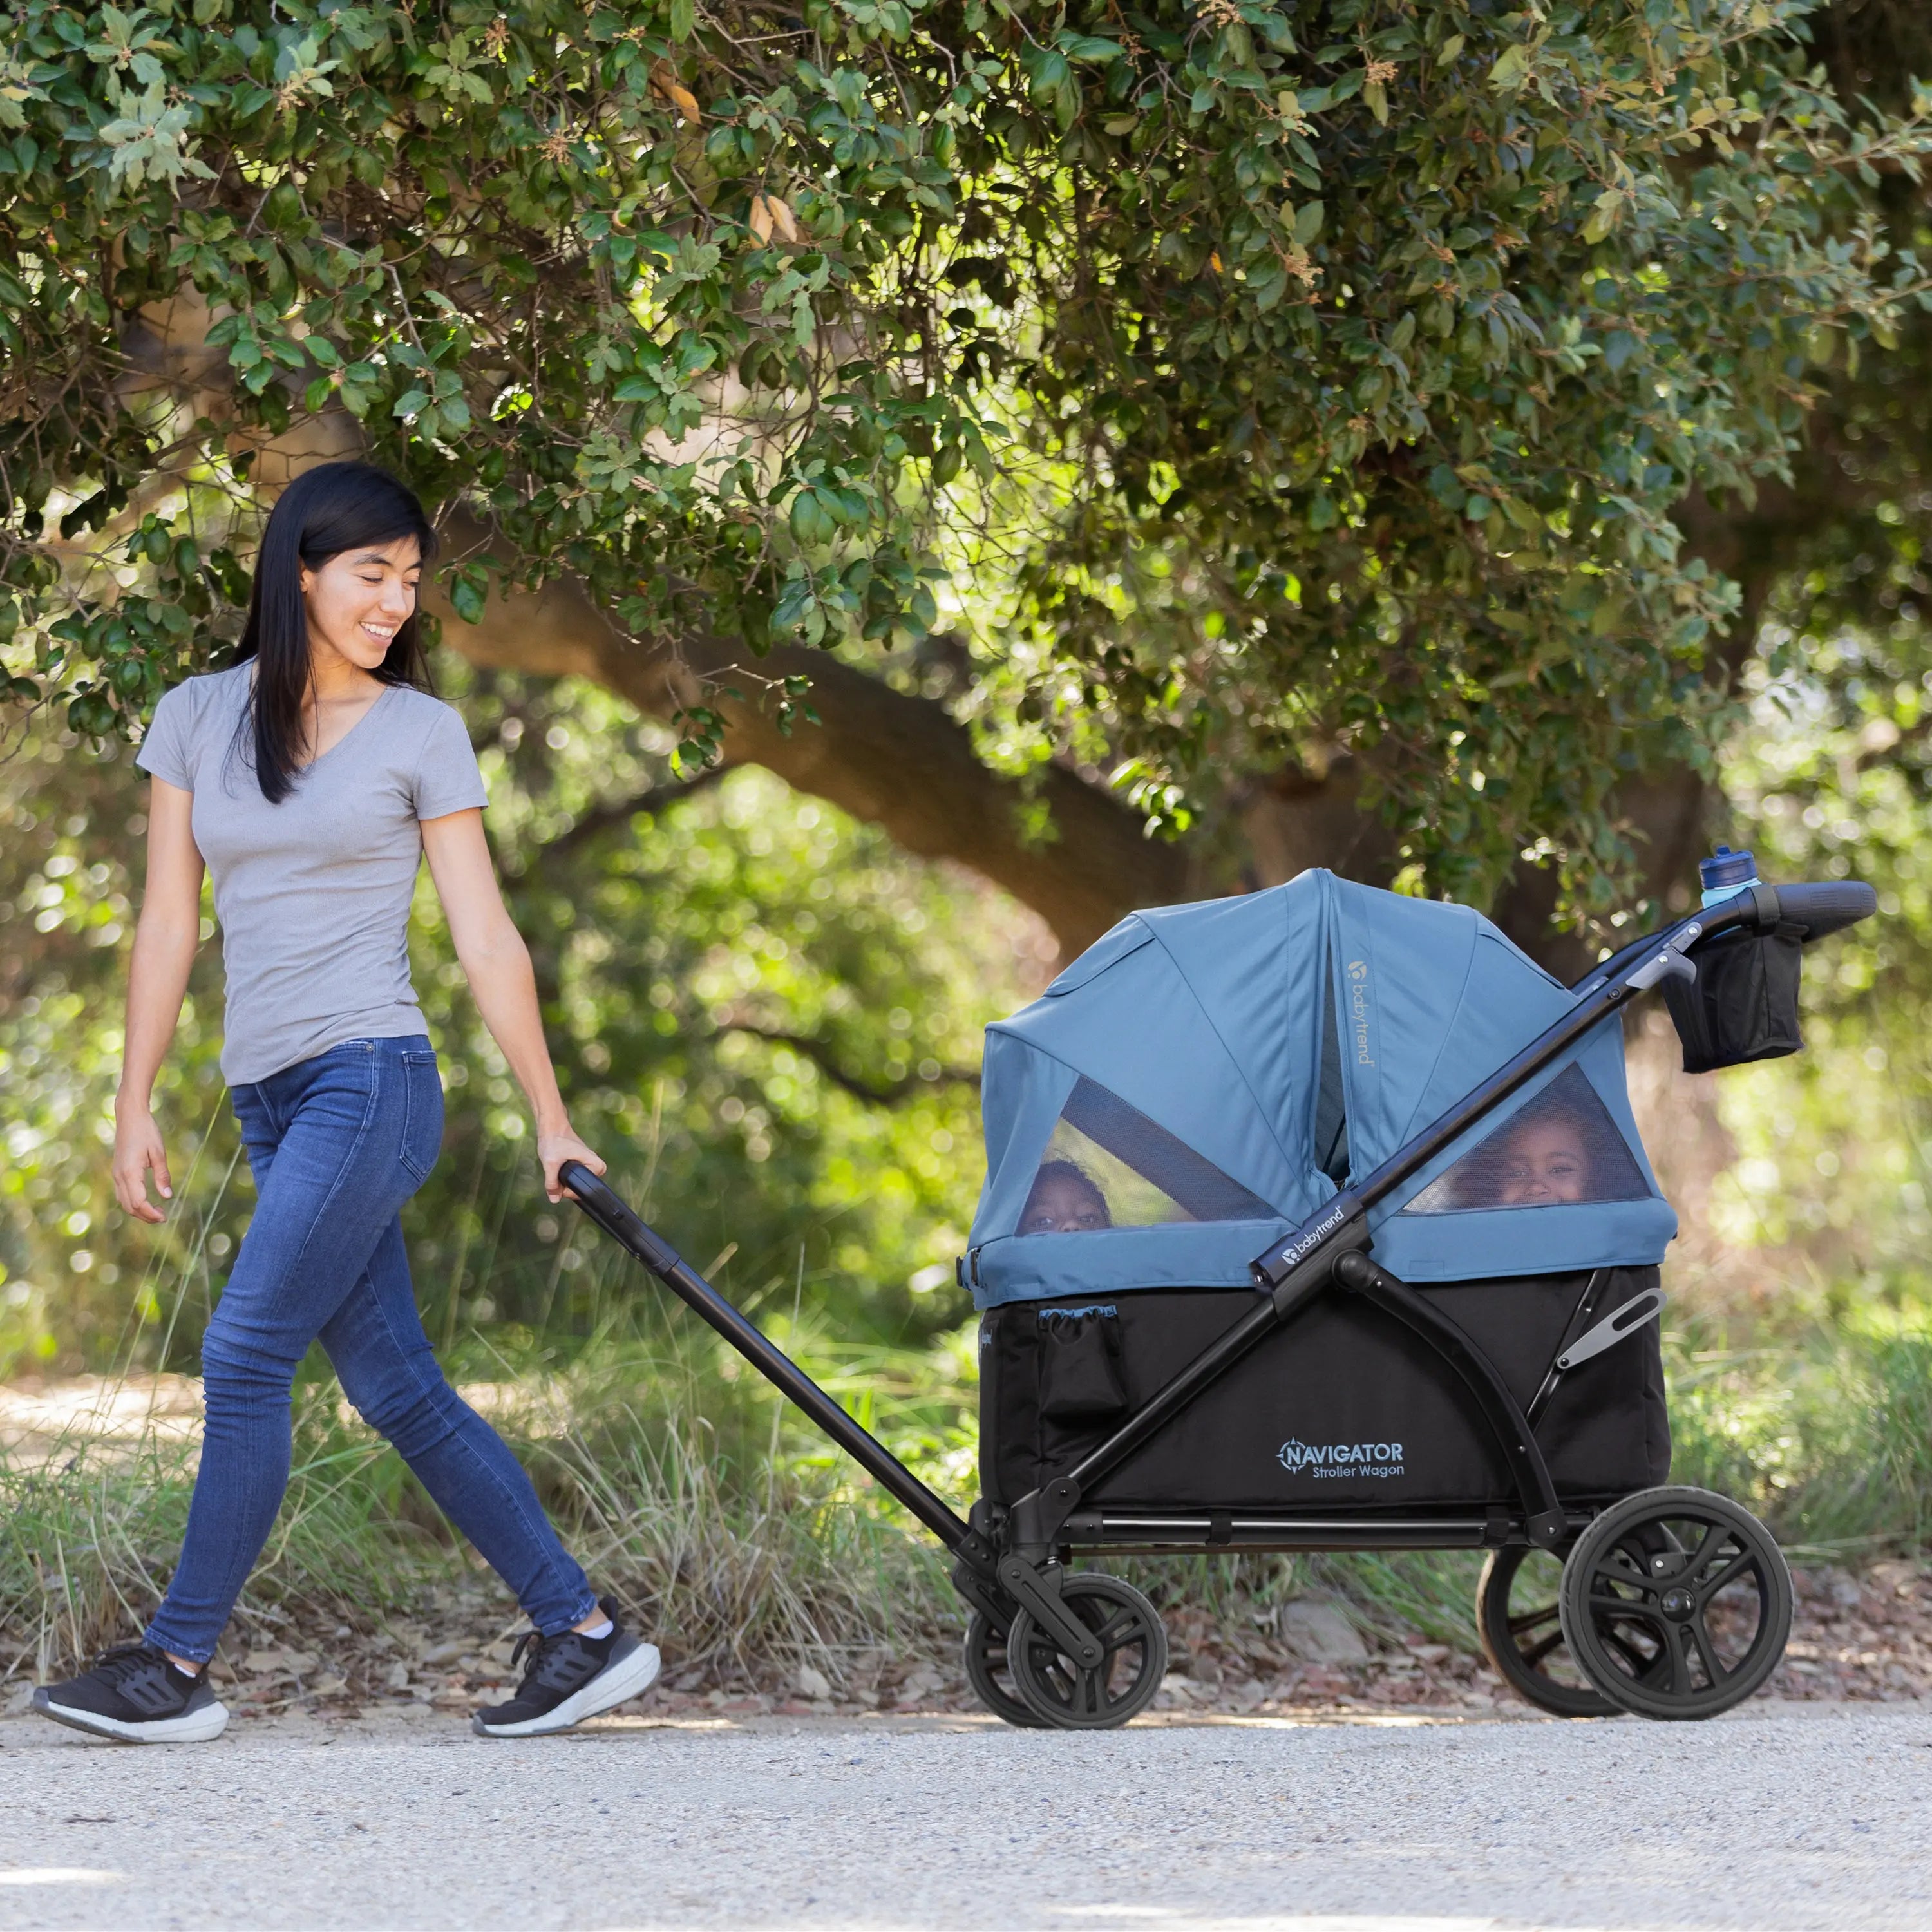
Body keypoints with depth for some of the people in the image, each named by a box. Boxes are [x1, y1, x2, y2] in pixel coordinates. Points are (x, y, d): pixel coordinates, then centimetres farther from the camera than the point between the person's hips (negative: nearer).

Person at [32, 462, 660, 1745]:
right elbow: (170, 926, 12)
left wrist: (552, 1123, 4)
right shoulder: (197, 721, 11)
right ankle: (585, 1632, 10)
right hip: (270, 1098, 5)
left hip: (369, 1076, -5)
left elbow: (487, 940, 3)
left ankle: (181, 1664, -5)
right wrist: (136, 1105, 7)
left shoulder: (422, 733, 2)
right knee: (396, 1387, 4)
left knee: (245, 1357, -11)